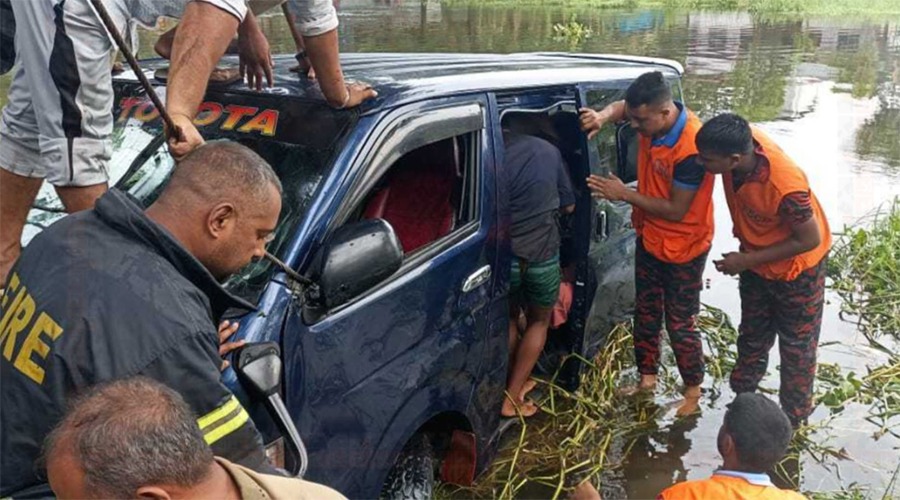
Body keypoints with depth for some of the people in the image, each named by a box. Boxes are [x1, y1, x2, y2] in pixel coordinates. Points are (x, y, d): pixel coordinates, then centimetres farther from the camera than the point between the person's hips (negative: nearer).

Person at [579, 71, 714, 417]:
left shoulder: (691, 148, -33)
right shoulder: (651, 118, -12)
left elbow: (676, 210, -26)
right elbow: (621, 107, 10)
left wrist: (624, 194, -23)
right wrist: (602, 117, -13)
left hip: (683, 249, -7)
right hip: (649, 239, 8)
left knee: (679, 323, 7)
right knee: (645, 313, 19)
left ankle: (693, 390, 28)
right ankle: (647, 377, 37)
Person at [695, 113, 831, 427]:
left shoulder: (785, 187, -42)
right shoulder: (739, 142, -25)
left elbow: (810, 239, -26)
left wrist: (747, 260, -21)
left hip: (796, 266, -6)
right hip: (755, 259, 6)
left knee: (796, 346, 15)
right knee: (752, 336, 24)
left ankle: (794, 418, 35)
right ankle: (743, 399, 45)